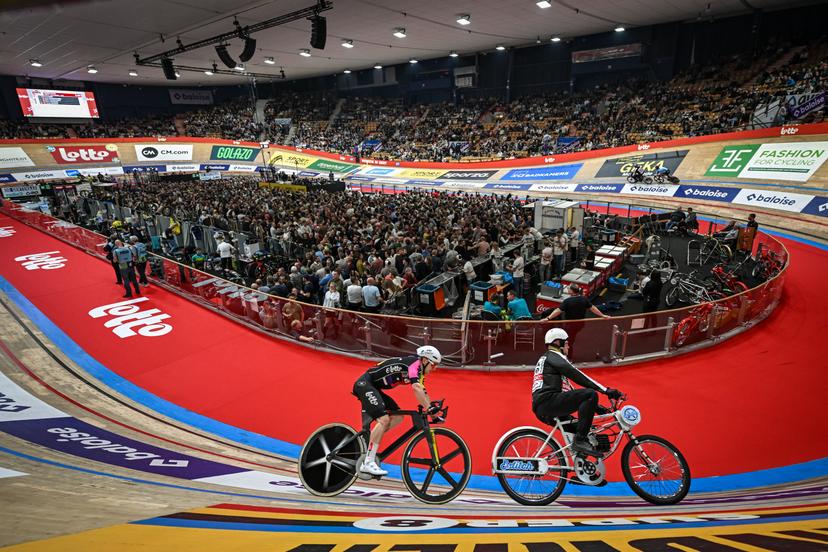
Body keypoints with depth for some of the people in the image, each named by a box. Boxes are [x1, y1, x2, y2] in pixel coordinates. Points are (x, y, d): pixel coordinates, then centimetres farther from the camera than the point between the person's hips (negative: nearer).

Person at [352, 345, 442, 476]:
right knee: (384, 419, -19)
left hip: (373, 388, 10)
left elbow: (423, 393, 13)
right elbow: (416, 388, -31)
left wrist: (433, 411, 6)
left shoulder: (418, 371, 12)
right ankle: (368, 463, -15)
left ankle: (370, 441, 6)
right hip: (364, 384, -10)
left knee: (398, 417, 3)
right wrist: (429, 408, -32)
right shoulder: (414, 363, -16)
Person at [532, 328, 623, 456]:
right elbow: (577, 376, -13)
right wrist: (607, 391, -14)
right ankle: (580, 441, -19)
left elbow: (568, 389, 30)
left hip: (543, 410, 10)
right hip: (548, 402, -10)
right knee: (591, 394, -19)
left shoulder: (546, 359, 30)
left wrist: (596, 407, 28)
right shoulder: (553, 356, 1)